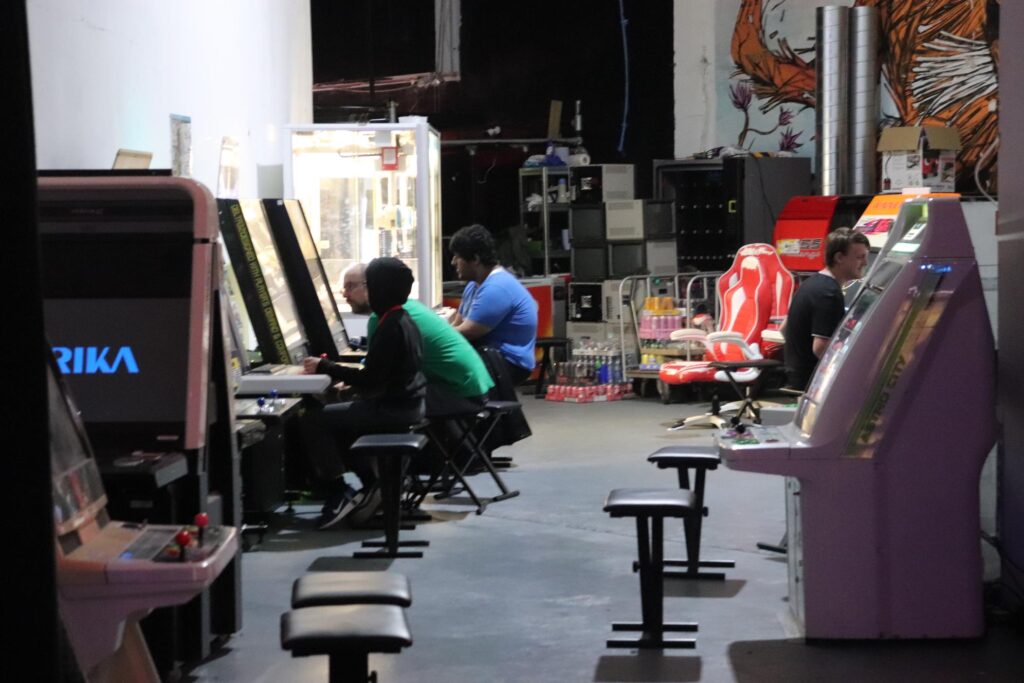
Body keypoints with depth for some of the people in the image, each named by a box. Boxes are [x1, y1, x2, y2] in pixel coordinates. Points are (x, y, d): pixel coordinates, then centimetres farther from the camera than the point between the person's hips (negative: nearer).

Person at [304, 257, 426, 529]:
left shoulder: (390, 327, -20)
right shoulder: (402, 320, 11)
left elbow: (370, 379, -22)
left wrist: (324, 367, -15)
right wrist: (345, 375, 9)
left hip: (395, 408, -10)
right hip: (406, 402, 10)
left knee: (319, 419, -7)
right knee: (341, 416, 20)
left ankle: (339, 494, 3)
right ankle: (372, 485, 17)